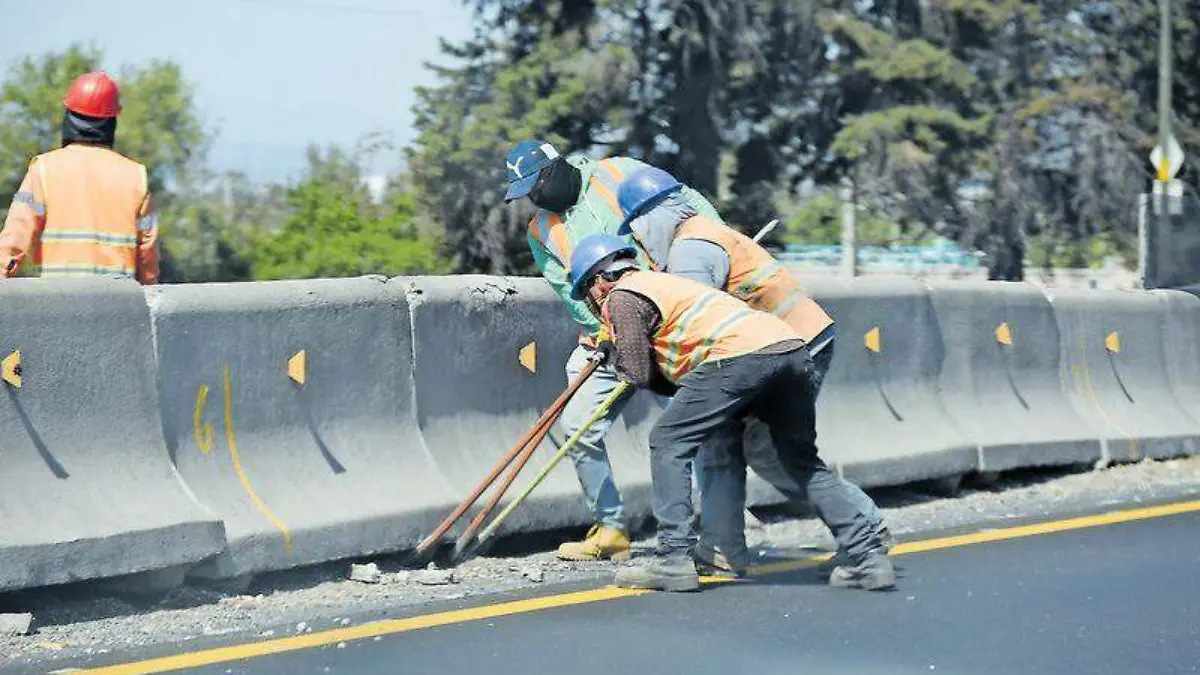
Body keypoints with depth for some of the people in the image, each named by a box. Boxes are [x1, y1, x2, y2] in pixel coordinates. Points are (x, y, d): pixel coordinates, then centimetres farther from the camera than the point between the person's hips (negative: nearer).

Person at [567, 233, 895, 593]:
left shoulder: (622, 296, 9)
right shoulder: (661, 281, 35)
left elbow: (640, 375, 8)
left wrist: (613, 349, 27)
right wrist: (616, 347, 33)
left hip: (741, 355, -9)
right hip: (793, 349, 9)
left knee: (669, 442, 3)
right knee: (803, 463, 20)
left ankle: (674, 557, -3)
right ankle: (868, 556, 13)